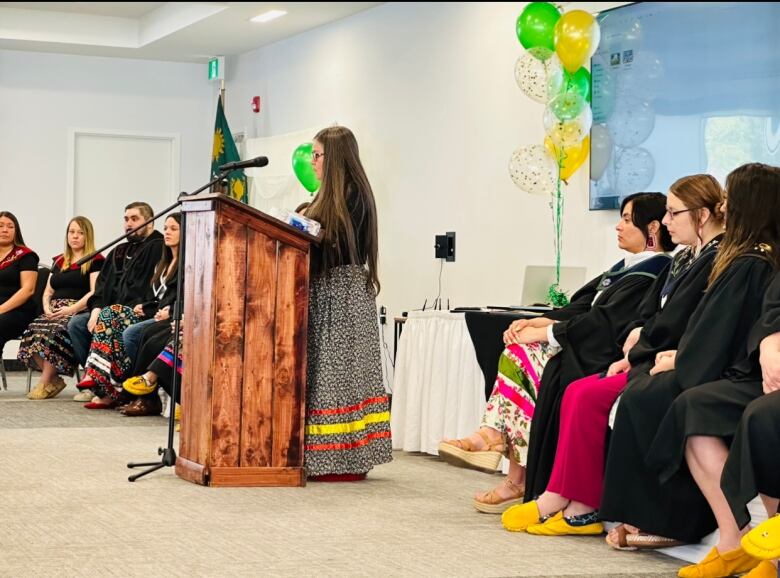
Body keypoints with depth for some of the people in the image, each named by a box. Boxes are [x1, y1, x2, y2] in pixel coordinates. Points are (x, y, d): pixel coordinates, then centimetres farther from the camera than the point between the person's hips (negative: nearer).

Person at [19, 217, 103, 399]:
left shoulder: (95, 261, 6)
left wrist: (72, 309, -17)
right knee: (33, 330, -27)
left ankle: (45, 383, -26)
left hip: (79, 312, -6)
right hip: (54, 312, 6)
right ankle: (54, 379, -22)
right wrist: (47, 308, 2)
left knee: (55, 332, -36)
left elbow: (95, 292, -7)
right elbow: (48, 291, 25)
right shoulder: (59, 261, 26)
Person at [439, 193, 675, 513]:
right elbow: (581, 307, 15)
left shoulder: (651, 275, -13)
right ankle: (492, 436, -16)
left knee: (521, 356, -18)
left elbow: (603, 323, -20)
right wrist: (534, 323, 2)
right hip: (587, 351, 9)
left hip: (601, 361, -9)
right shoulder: (627, 267, 18)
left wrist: (541, 332, -14)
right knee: (515, 353, -7)